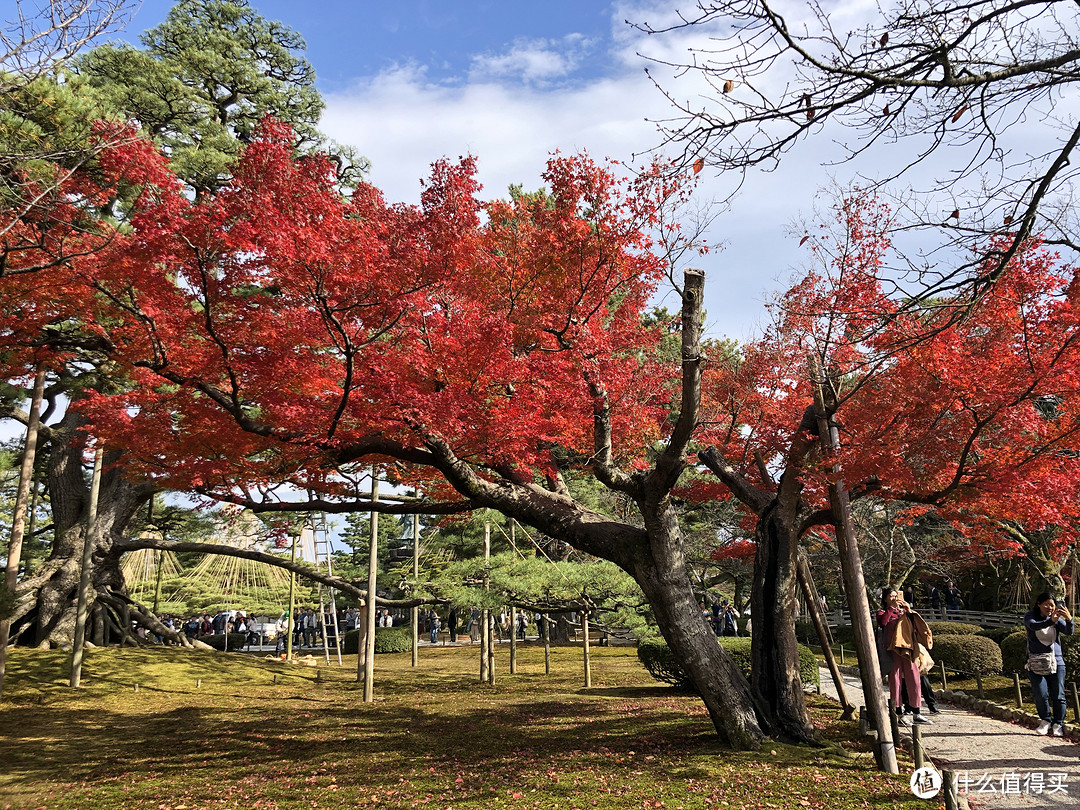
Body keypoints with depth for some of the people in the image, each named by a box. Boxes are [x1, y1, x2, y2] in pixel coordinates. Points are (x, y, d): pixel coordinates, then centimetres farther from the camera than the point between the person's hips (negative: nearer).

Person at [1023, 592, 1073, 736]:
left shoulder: (1057, 619, 6)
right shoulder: (1030, 616, 0)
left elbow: (1069, 632, -12)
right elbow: (1033, 626, -23)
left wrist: (1069, 619, -33)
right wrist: (1050, 621, -40)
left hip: (1056, 663, 2)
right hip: (1036, 664, -1)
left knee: (1058, 696, -1)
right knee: (1041, 695, -4)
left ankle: (1058, 724, 15)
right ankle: (1046, 721, 17)